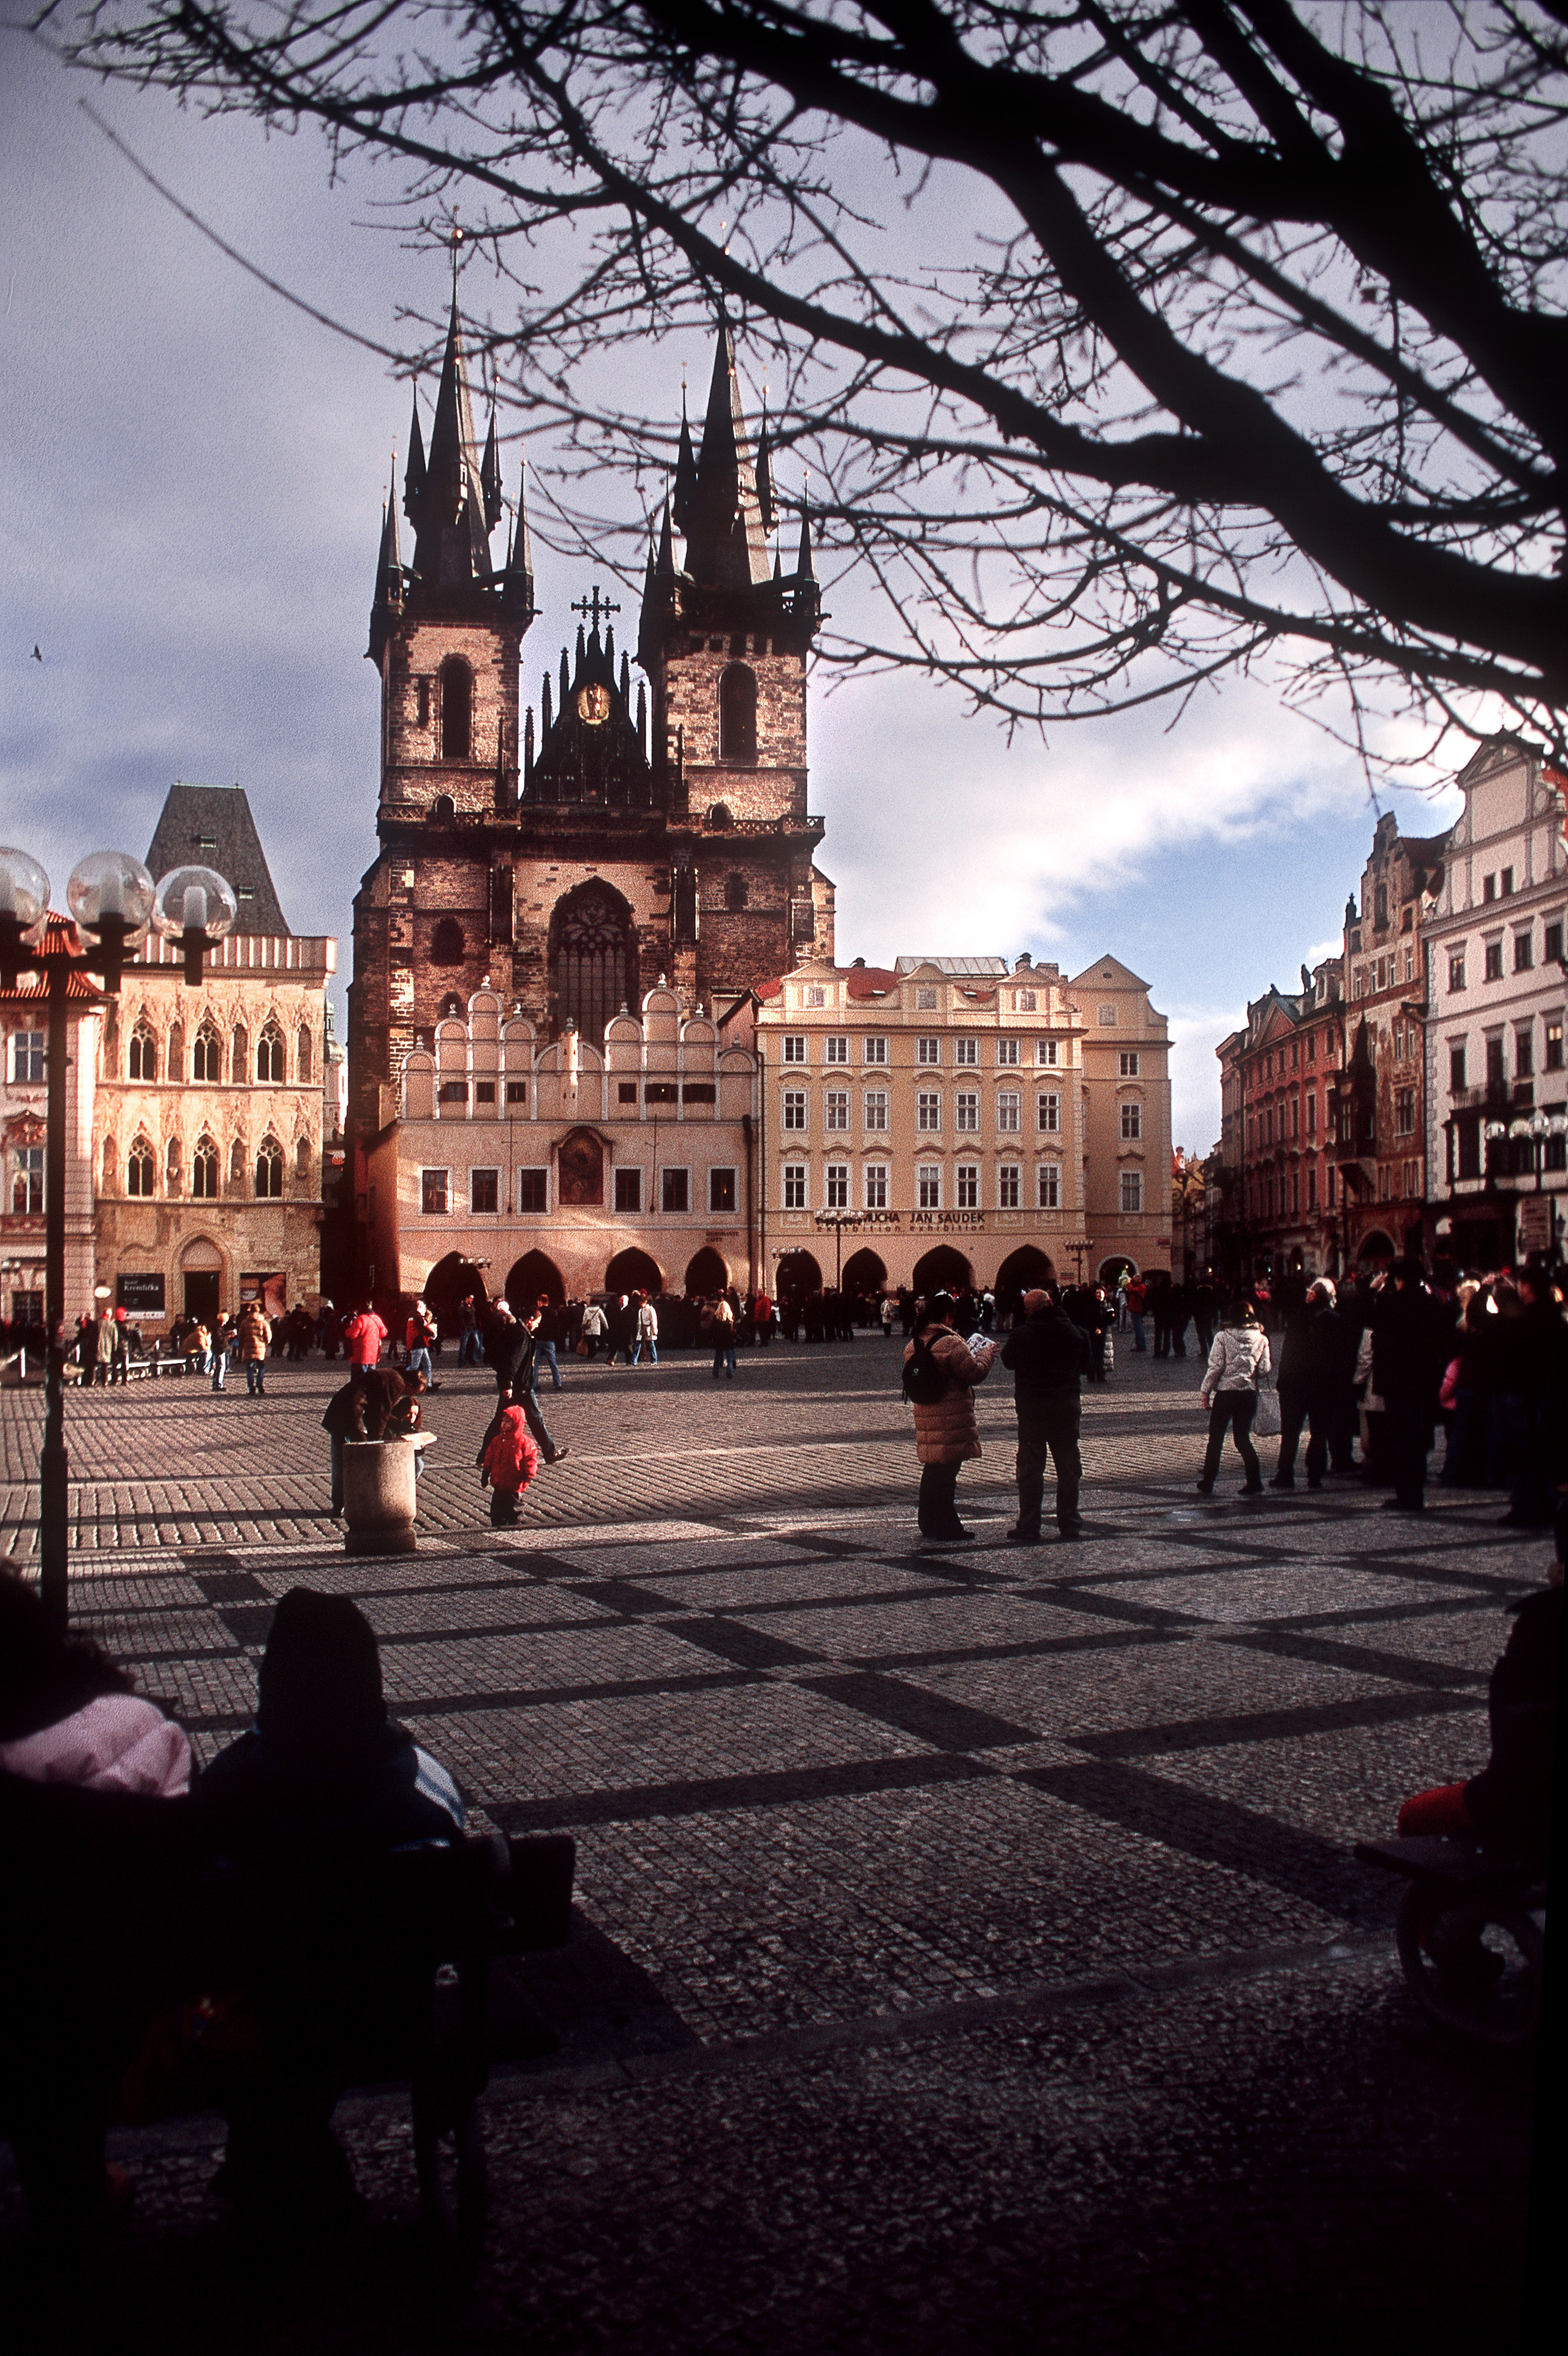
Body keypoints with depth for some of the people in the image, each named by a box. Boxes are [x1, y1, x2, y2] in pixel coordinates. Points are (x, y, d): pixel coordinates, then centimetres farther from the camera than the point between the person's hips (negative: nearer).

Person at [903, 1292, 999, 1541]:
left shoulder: (915, 1344, 9)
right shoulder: (951, 1342, -16)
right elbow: (975, 1373, -16)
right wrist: (986, 1353, 3)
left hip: (925, 1416, 8)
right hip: (951, 1417, -8)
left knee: (932, 1468, 15)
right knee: (948, 1467, -1)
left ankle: (929, 1524, 21)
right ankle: (946, 1525, 3)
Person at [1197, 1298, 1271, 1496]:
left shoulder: (1223, 1337, -7)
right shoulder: (1262, 1339, 2)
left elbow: (1215, 1367, -9)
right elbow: (1264, 1370, 0)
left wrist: (1206, 1390, -1)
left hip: (1225, 1392, -3)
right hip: (1249, 1394, 3)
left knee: (1216, 1439, 8)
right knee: (1243, 1438, 10)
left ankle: (1207, 1484, 13)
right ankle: (1255, 1483, 1)